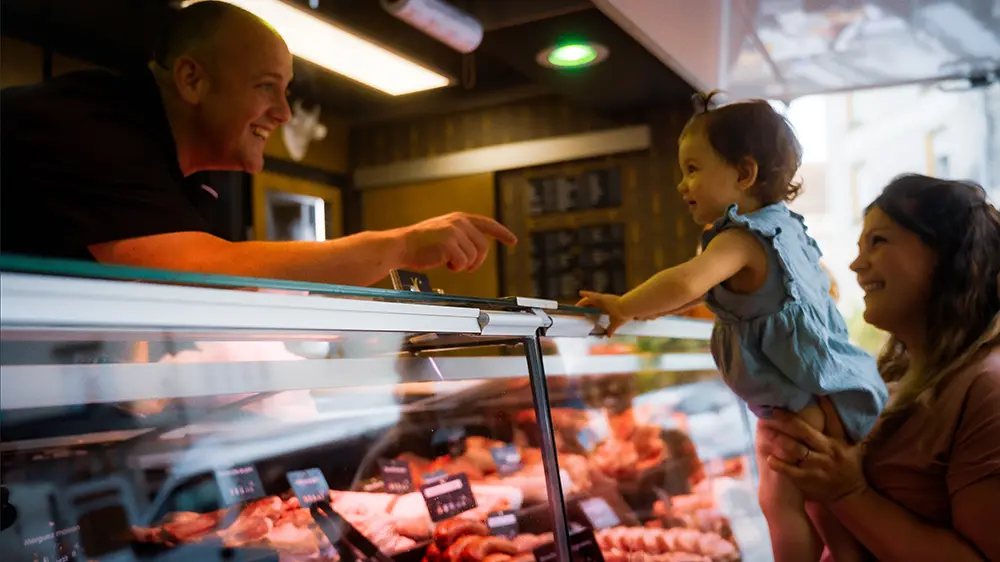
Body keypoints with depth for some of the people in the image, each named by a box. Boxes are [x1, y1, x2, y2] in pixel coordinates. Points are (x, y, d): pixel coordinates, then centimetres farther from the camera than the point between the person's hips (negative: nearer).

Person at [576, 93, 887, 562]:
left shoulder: (740, 237, -18)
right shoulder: (785, 227, 12)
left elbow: (685, 283, -38)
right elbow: (827, 286, 29)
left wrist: (624, 307, -22)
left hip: (812, 400, -10)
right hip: (834, 389, 10)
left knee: (781, 501, -3)